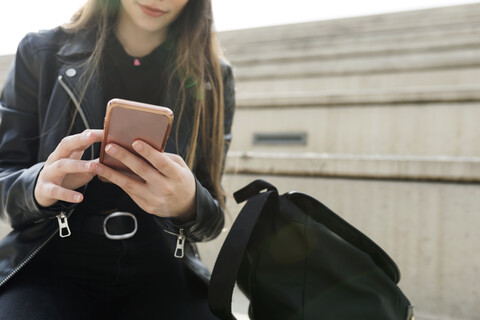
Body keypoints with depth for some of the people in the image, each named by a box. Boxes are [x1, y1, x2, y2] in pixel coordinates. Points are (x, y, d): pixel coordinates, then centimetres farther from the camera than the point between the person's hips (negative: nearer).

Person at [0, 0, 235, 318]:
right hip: (54, 263, -1)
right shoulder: (42, 53, 2)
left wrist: (189, 205, -20)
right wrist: (39, 186, -21)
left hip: (159, 270, 2)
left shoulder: (214, 78, 5)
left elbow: (213, 217, 5)